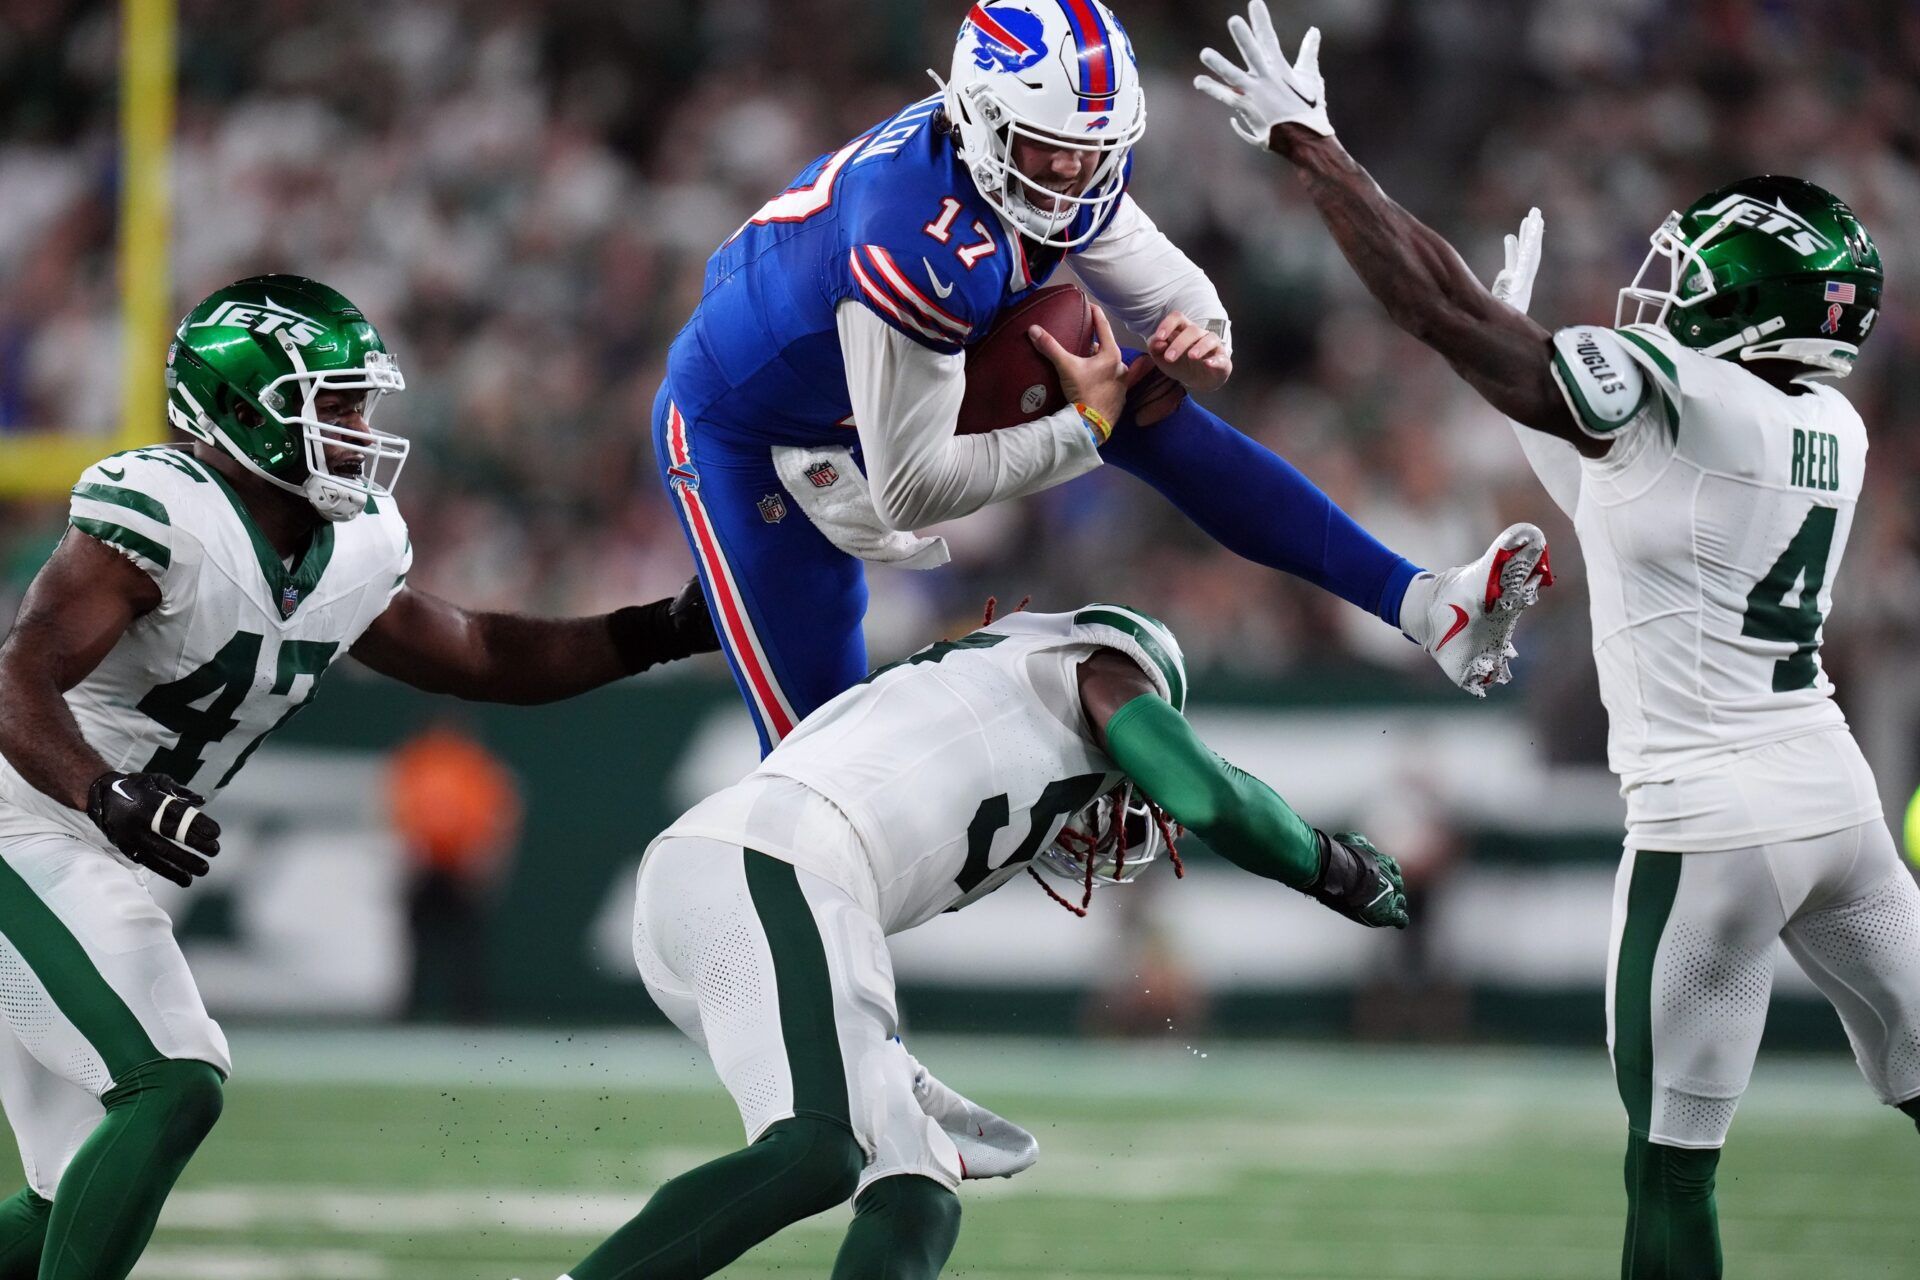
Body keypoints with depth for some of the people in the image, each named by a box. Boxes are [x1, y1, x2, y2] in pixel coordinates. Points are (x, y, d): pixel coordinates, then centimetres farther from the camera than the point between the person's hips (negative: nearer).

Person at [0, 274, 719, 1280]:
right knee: (171, 1087, -21)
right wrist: (112, 800, -42)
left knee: (84, 1191, 10)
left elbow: (477, 658, 19)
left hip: (89, 855, 9)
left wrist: (665, 630, 11)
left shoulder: (352, 552, 6)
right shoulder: (163, 514, -21)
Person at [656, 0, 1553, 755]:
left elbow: (1166, 284, 1)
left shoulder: (1060, 165, -16)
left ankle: (1421, 608, -11)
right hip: (745, 437, -7)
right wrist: (1080, 431, -26)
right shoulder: (917, 240, -40)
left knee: (1156, 413, -8)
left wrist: (1201, 343, -24)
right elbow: (910, 493, -33)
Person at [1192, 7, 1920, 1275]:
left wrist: (1310, 145, -7)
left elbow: (1444, 306, -14)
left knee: (1672, 1171, -2)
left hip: (1716, 823, -8)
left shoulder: (1679, 398, -15)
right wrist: (1528, 351, 26)